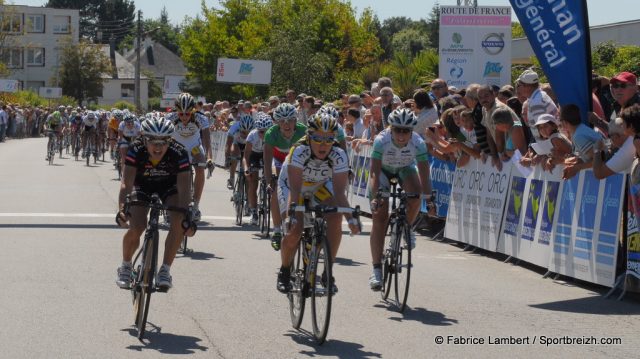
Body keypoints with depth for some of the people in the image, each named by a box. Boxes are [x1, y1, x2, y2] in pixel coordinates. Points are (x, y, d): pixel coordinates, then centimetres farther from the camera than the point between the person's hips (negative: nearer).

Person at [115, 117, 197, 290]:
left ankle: (165, 270, -12)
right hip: (142, 186, 0)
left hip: (169, 186, 0)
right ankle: (126, 266, 8)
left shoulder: (179, 154, -33)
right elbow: (126, 183, -37)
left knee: (179, 221, -26)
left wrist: (186, 216, -47)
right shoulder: (136, 151, -32)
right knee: (136, 228, -21)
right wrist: (122, 209, -53)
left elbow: (184, 188, -35)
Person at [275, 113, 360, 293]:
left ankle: (328, 273, -10)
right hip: (291, 185, -2)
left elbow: (339, 192, -31)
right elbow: (294, 189, -40)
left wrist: (351, 217, -44)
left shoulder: (339, 156, -29)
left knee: (335, 219, -24)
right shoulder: (299, 151, -35)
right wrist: (292, 215, -54)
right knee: (294, 230, -23)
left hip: (320, 187, 2)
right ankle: (284, 271, 5)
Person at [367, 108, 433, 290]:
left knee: (415, 196, -31)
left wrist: (428, 197, -41)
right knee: (379, 216, -12)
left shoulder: (418, 143, -31)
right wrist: (375, 197, -48)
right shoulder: (381, 140, -35)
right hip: (383, 169, -1)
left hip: (405, 168, 1)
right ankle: (376, 269, -11)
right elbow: (375, 173, -36)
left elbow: (424, 174, -30)